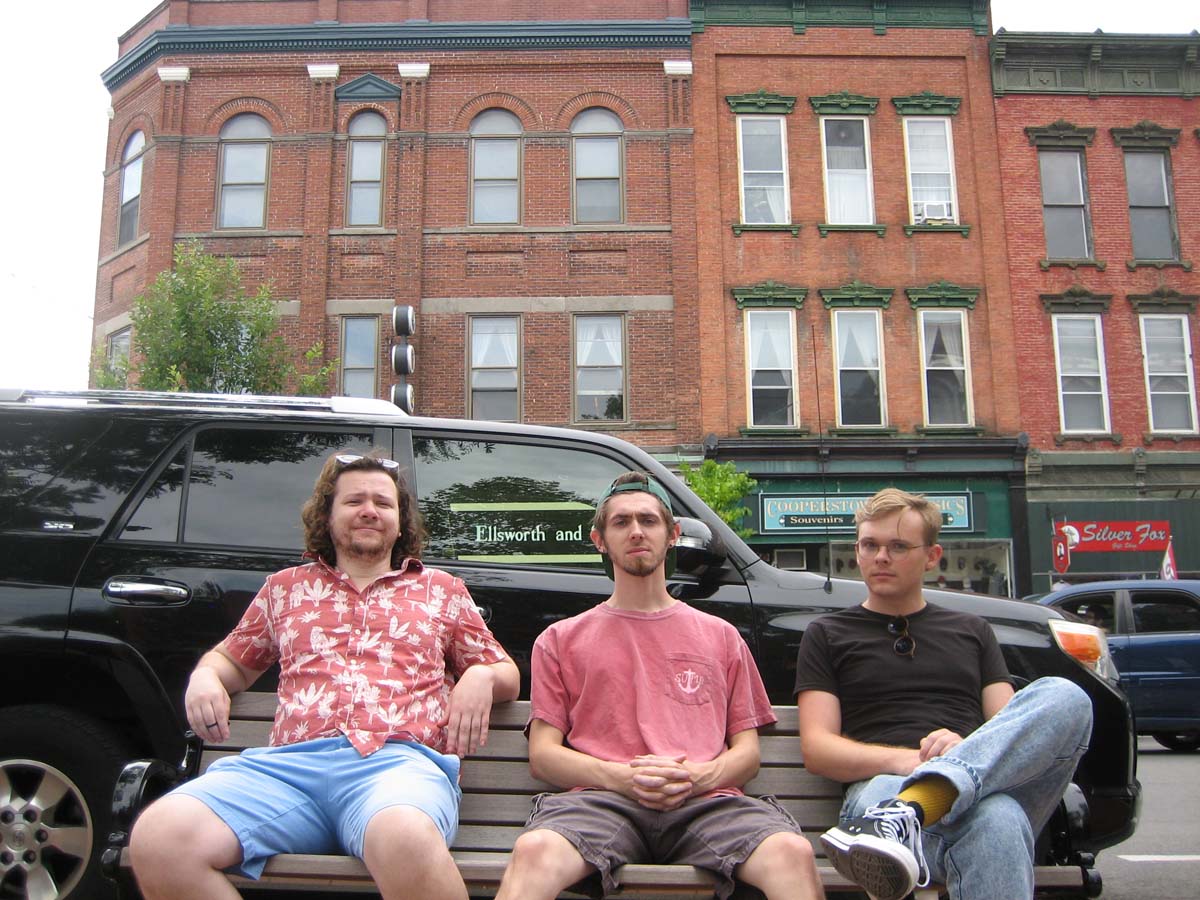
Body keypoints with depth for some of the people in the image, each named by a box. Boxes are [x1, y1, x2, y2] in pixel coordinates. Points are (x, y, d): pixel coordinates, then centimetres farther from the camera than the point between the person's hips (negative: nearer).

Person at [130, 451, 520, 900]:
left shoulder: (443, 590, 26)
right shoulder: (285, 587, 30)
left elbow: (507, 674, 30)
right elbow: (233, 658, 39)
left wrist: (481, 677, 5)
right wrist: (205, 676, 15)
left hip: (398, 760, -2)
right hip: (288, 763, 3)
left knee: (405, 842, -42)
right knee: (158, 840, -27)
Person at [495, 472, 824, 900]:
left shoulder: (721, 636, 26)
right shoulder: (561, 639, 22)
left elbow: (747, 751, 20)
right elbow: (543, 754, 13)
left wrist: (698, 776, -4)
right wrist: (621, 777, -7)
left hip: (705, 802, 1)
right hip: (601, 801, -1)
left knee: (793, 852, -32)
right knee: (534, 850, -36)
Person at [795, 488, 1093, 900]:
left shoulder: (973, 632, 28)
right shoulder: (827, 635, 18)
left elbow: (1010, 730, 16)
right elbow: (817, 749, 6)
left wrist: (969, 748, -9)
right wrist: (906, 759, -13)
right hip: (881, 784, -5)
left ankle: (910, 810, -43)